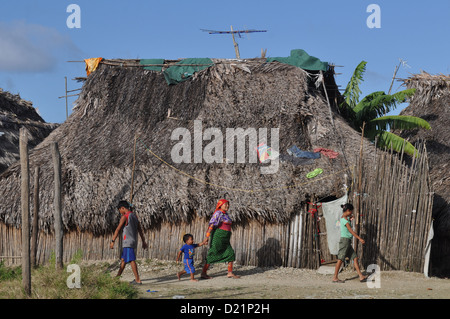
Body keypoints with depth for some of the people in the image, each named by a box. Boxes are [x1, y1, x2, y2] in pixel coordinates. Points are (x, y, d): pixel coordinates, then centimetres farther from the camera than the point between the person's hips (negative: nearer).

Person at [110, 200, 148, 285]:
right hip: (134, 242, 9)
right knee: (123, 260, 17)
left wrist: (112, 241, -13)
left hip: (128, 242, -9)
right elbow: (140, 230, 18)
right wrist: (143, 241, 22)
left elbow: (118, 229, -14)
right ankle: (117, 277, 25)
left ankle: (138, 280, -13)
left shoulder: (125, 217, -11)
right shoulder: (134, 216, 14)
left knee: (131, 260, -9)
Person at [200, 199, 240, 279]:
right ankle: (203, 273, 0)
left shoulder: (225, 214, 17)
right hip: (218, 236, -9)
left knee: (231, 253, 4)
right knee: (213, 255, -6)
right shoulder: (218, 213, -11)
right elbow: (212, 225, -18)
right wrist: (207, 237, -24)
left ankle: (230, 273, 7)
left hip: (224, 239, 9)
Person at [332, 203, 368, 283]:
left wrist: (350, 218, 19)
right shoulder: (344, 219, -14)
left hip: (348, 241, 10)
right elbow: (351, 231, -21)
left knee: (355, 258, 5)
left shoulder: (345, 218, 14)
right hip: (345, 240, -10)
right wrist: (359, 238, -23)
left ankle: (361, 276, 4)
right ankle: (335, 278, -3)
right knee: (340, 259, -7)